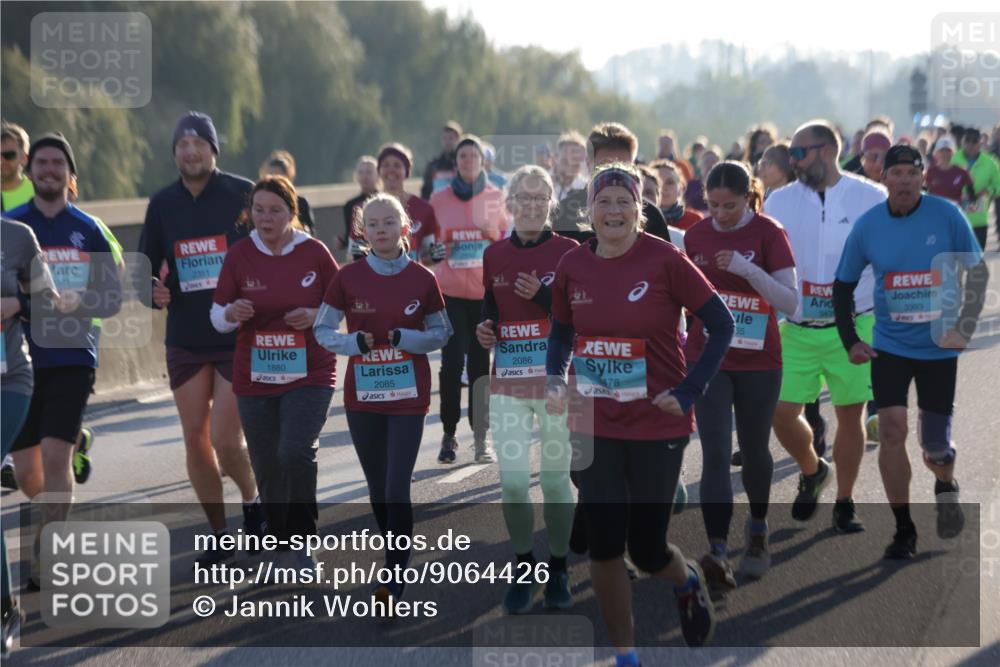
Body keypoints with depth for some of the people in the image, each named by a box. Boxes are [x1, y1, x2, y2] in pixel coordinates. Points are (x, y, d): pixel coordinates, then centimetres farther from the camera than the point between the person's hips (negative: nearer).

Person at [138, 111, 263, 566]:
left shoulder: (243, 194, -7)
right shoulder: (162, 204, 4)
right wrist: (152, 290, -11)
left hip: (240, 339, -4)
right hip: (185, 341, 4)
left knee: (225, 440, -9)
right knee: (195, 439, 5)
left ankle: (253, 499, 22)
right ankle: (220, 535, 20)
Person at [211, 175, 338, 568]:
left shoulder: (314, 253, -3)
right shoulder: (239, 255, 1)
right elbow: (218, 318, 6)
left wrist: (315, 316, -14)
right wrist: (232, 314, -17)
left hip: (309, 374, -2)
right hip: (254, 379, 2)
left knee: (296, 453, -21)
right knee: (267, 470, 8)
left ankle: (303, 541, -4)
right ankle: (278, 545, 26)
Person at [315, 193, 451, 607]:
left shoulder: (422, 279, -4)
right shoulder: (348, 278, -2)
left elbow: (442, 333, 3)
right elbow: (322, 329, 2)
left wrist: (404, 339, -16)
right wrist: (354, 342, -17)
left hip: (408, 397, -2)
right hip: (362, 397, 2)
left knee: (397, 489, -9)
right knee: (378, 489, 12)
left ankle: (394, 582, -6)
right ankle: (397, 560, 32)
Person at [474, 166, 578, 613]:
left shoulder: (568, 252, -3)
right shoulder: (493, 255, 8)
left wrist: (542, 295, -18)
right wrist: (484, 330, -1)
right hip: (507, 383, 2)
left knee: (556, 480, 1)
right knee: (512, 481, -3)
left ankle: (558, 571, 19)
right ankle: (524, 570, 15)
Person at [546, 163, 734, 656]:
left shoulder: (665, 260, -12)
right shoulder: (573, 266, -1)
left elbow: (722, 325, -6)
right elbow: (560, 333, 15)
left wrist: (689, 391, -12)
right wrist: (555, 383, -2)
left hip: (657, 426, -3)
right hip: (594, 426, 3)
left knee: (646, 548, 5)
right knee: (603, 547, 0)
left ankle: (689, 582, 41)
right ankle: (625, 657, 16)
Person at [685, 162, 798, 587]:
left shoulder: (768, 234, -10)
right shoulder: (696, 236, 2)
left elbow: (790, 302, -16)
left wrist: (747, 268, -27)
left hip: (758, 363, -2)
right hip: (707, 360, 2)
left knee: (754, 451, 13)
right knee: (715, 455, -10)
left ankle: (757, 532, 36)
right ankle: (718, 552, -15)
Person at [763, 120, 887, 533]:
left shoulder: (872, 199, -4)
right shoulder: (779, 202, 2)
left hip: (853, 328, -2)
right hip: (797, 329, 2)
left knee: (850, 416, 3)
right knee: (783, 413, -1)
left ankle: (844, 506, 19)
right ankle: (811, 471, 29)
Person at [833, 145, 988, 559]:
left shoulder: (946, 215, -10)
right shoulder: (867, 225, -6)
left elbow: (978, 271, -1)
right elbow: (844, 284, 6)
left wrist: (965, 327, -9)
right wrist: (850, 341, -2)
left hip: (939, 347, -1)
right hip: (889, 346, 1)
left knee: (934, 448, 4)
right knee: (891, 431, -12)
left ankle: (945, 487, 40)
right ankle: (903, 530, 2)